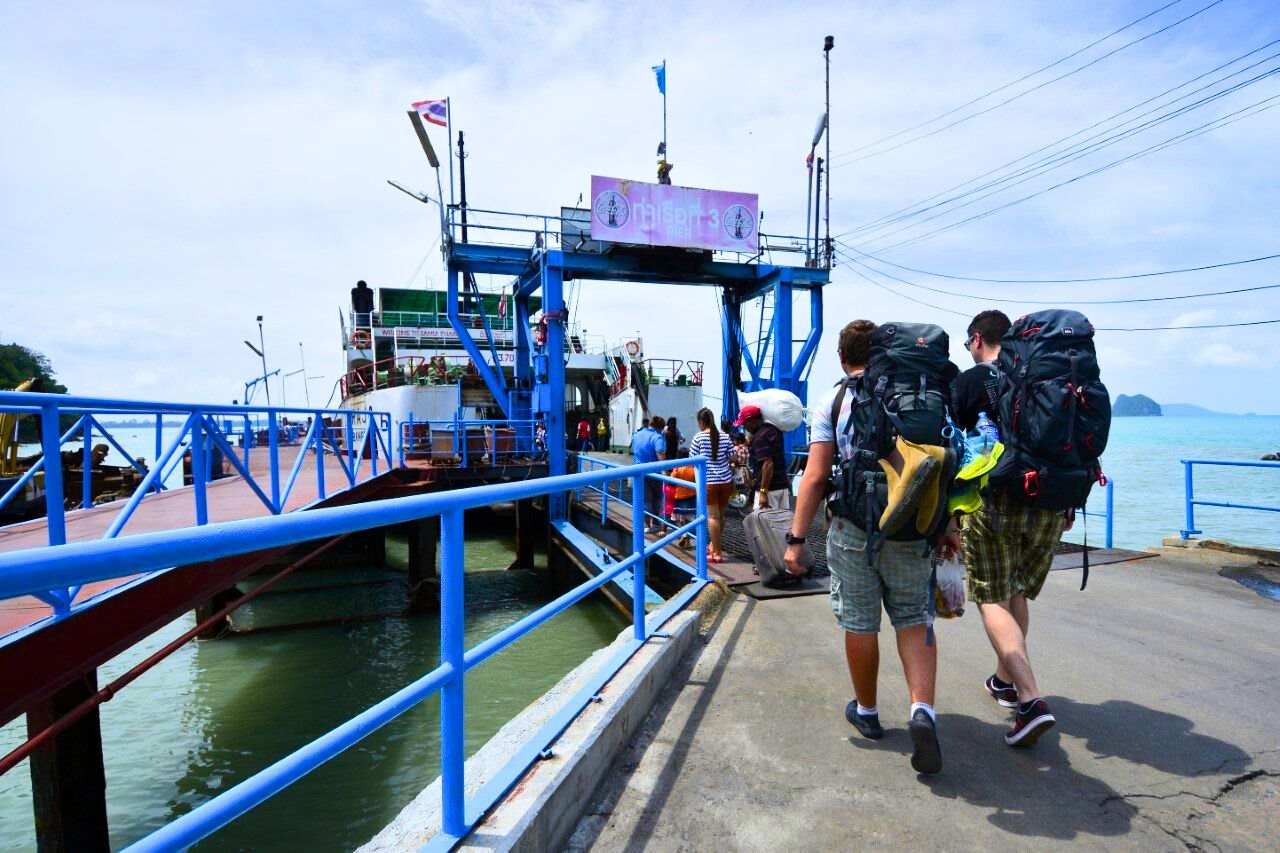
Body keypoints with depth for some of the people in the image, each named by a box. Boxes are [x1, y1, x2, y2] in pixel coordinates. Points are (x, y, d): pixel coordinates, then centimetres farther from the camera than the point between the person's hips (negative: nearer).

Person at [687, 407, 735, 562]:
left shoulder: (698, 437, -4)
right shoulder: (724, 436, 6)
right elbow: (732, 458, 7)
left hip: (708, 481, -4)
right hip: (725, 480, 4)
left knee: (712, 516, -1)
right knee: (720, 515, 15)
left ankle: (716, 553, 0)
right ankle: (713, 545, 30)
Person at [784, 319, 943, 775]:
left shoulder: (832, 403, -3)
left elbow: (816, 476, -10)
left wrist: (796, 539, -7)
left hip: (853, 528, -2)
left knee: (860, 624, 12)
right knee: (913, 619, 14)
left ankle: (866, 711, 30)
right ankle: (922, 710, -3)